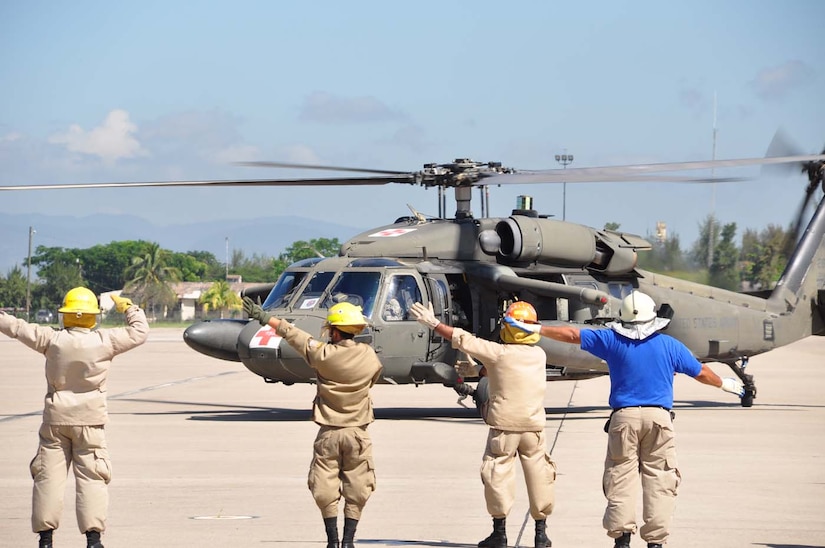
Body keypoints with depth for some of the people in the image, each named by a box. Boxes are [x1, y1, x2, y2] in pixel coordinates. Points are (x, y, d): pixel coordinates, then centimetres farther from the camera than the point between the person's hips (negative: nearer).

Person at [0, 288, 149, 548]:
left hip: (56, 419, 1)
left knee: (49, 476, 7)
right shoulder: (104, 341, -8)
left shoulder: (52, 340, -5)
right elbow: (139, 333, 3)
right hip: (89, 420, -1)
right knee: (91, 478, 1)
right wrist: (129, 308, 18)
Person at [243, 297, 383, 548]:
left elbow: (291, 333, -2)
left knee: (325, 489, 8)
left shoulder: (323, 354, -13)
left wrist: (263, 316, 8)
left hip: (328, 433, -1)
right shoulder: (368, 355, -7)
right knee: (356, 490, 8)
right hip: (358, 433, 1)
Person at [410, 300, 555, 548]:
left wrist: (434, 324, 3)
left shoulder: (498, 353, -11)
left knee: (498, 475, 4)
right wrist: (482, 370, 22)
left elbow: (462, 339, -6)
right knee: (539, 474, 10)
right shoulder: (539, 355, 2)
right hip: (534, 425, 4)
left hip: (504, 425, -3)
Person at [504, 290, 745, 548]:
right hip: (659, 417, 0)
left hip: (624, 417, 0)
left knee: (621, 478, 2)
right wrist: (725, 384, 38)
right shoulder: (669, 345, 7)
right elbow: (701, 372, 18)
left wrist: (535, 329, 21)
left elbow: (572, 334, 9)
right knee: (659, 479, 2)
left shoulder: (612, 340, 3)